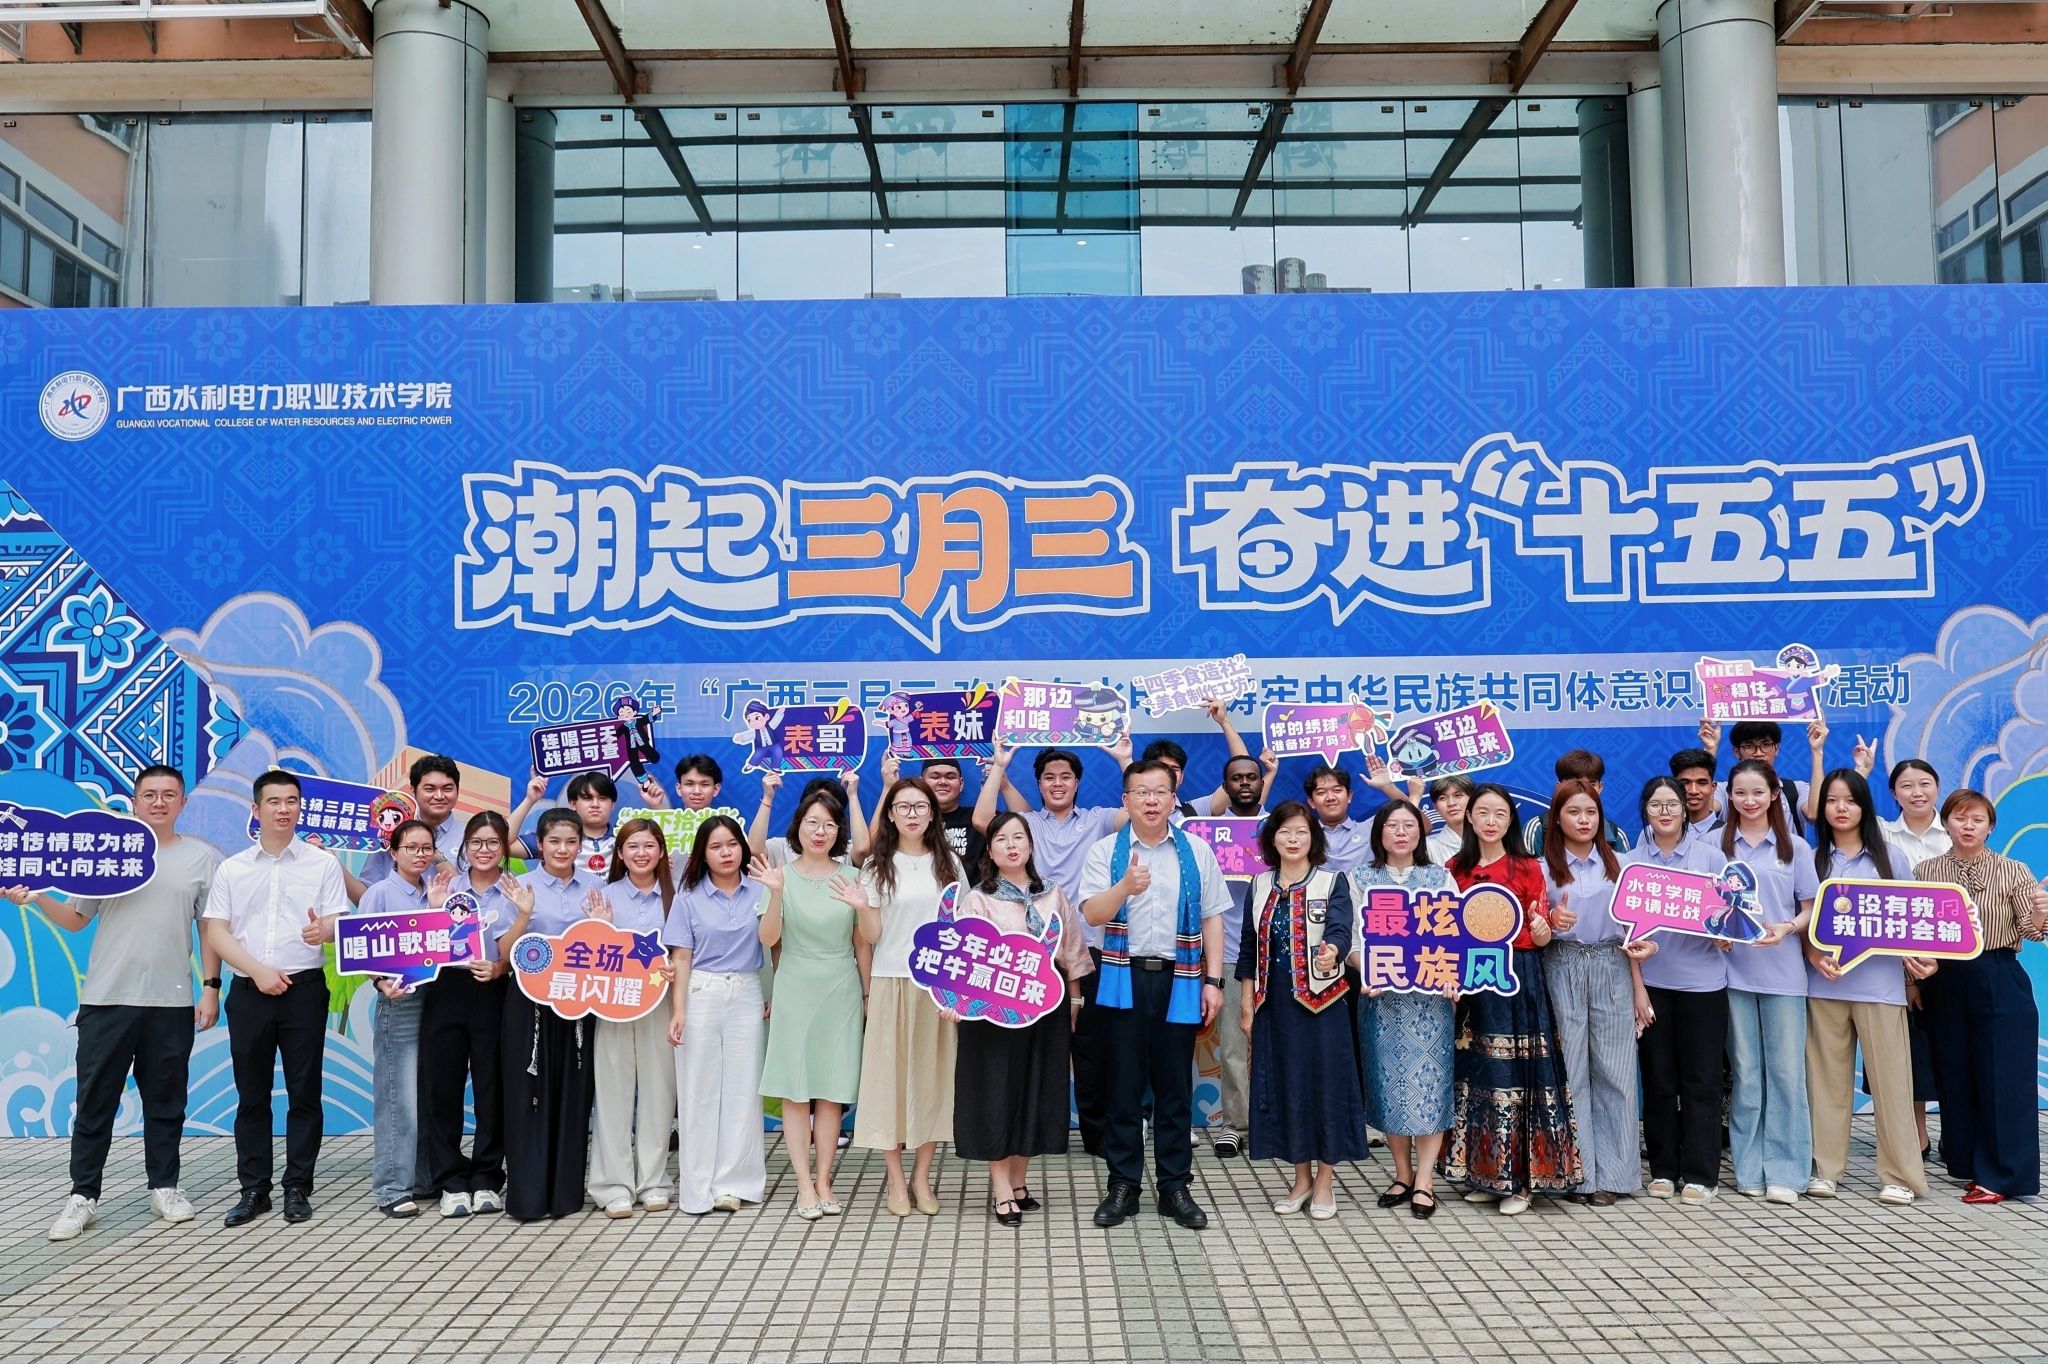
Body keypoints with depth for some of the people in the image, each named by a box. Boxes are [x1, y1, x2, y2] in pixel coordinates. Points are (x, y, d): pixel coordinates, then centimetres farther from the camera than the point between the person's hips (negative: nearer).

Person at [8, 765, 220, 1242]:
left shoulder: (203, 857, 5)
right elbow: (75, 920, 8)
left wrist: (211, 987, 1)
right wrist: (38, 899, -10)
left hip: (171, 1002, 0)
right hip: (106, 999, 0)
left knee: (165, 1100, 9)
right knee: (94, 1101, 4)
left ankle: (164, 1188, 20)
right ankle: (82, 1196, 14)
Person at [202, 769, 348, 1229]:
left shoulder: (322, 863, 5)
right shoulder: (232, 869, 10)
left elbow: (339, 922, -2)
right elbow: (216, 932, 4)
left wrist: (324, 930, -26)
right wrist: (258, 970, -10)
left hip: (304, 989, -2)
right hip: (248, 992, 2)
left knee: (303, 1092, 0)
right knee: (251, 1095, 7)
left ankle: (298, 1189, 8)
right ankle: (253, 1190, 15)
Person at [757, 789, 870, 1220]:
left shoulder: (849, 877, 3)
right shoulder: (783, 875, -2)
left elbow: (861, 942, 8)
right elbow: (769, 938, -11)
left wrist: (868, 993, 8)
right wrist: (776, 894, -26)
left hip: (841, 991, 1)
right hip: (794, 990, -1)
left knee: (832, 1088, 4)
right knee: (795, 1089, 0)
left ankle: (824, 1180, 13)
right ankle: (805, 1185, 7)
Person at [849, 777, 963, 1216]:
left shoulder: (948, 863, 7)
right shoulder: (878, 866, 2)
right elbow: (871, 936, -1)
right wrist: (862, 908, -21)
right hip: (891, 982, -1)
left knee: (933, 1073, 4)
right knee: (891, 1072, 0)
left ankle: (922, 1178, 16)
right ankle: (896, 1180, 11)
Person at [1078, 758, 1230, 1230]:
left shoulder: (1197, 853, 6)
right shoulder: (1105, 851, 2)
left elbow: (1212, 920, 7)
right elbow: (1092, 913, -8)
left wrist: (1213, 981, 0)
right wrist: (1124, 887, -27)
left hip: (1179, 981, 1)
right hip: (1123, 979, -1)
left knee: (1175, 1088, 7)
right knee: (1123, 1085, 5)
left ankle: (1175, 1187, 17)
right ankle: (1123, 1185, 16)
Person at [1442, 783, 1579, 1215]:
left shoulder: (1528, 868, 0)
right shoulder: (1455, 869, 7)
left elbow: (1541, 938, -3)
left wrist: (1541, 930, -24)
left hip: (1519, 982, -3)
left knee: (1516, 1075, -4)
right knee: (1476, 1074, 7)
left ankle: (1519, 1178, 6)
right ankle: (1483, 1172, 18)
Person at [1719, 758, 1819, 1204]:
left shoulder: (1794, 847, 6)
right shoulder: (1717, 845, 5)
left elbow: (1811, 908, 6)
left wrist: (1787, 928, -14)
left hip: (1783, 971, 0)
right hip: (1734, 969, 0)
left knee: (1786, 1070, -1)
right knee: (1745, 1071, 6)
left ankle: (1784, 1171, 6)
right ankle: (1749, 1169, 13)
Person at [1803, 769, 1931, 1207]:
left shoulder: (1890, 857, 8)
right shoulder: (1813, 859, 7)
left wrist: (1920, 957, -8)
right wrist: (1815, 955, -13)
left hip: (1880, 981, -1)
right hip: (1825, 983, 1)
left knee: (1889, 1076, -1)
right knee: (1827, 1077, 5)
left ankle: (1899, 1175, 7)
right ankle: (1825, 1169, 12)